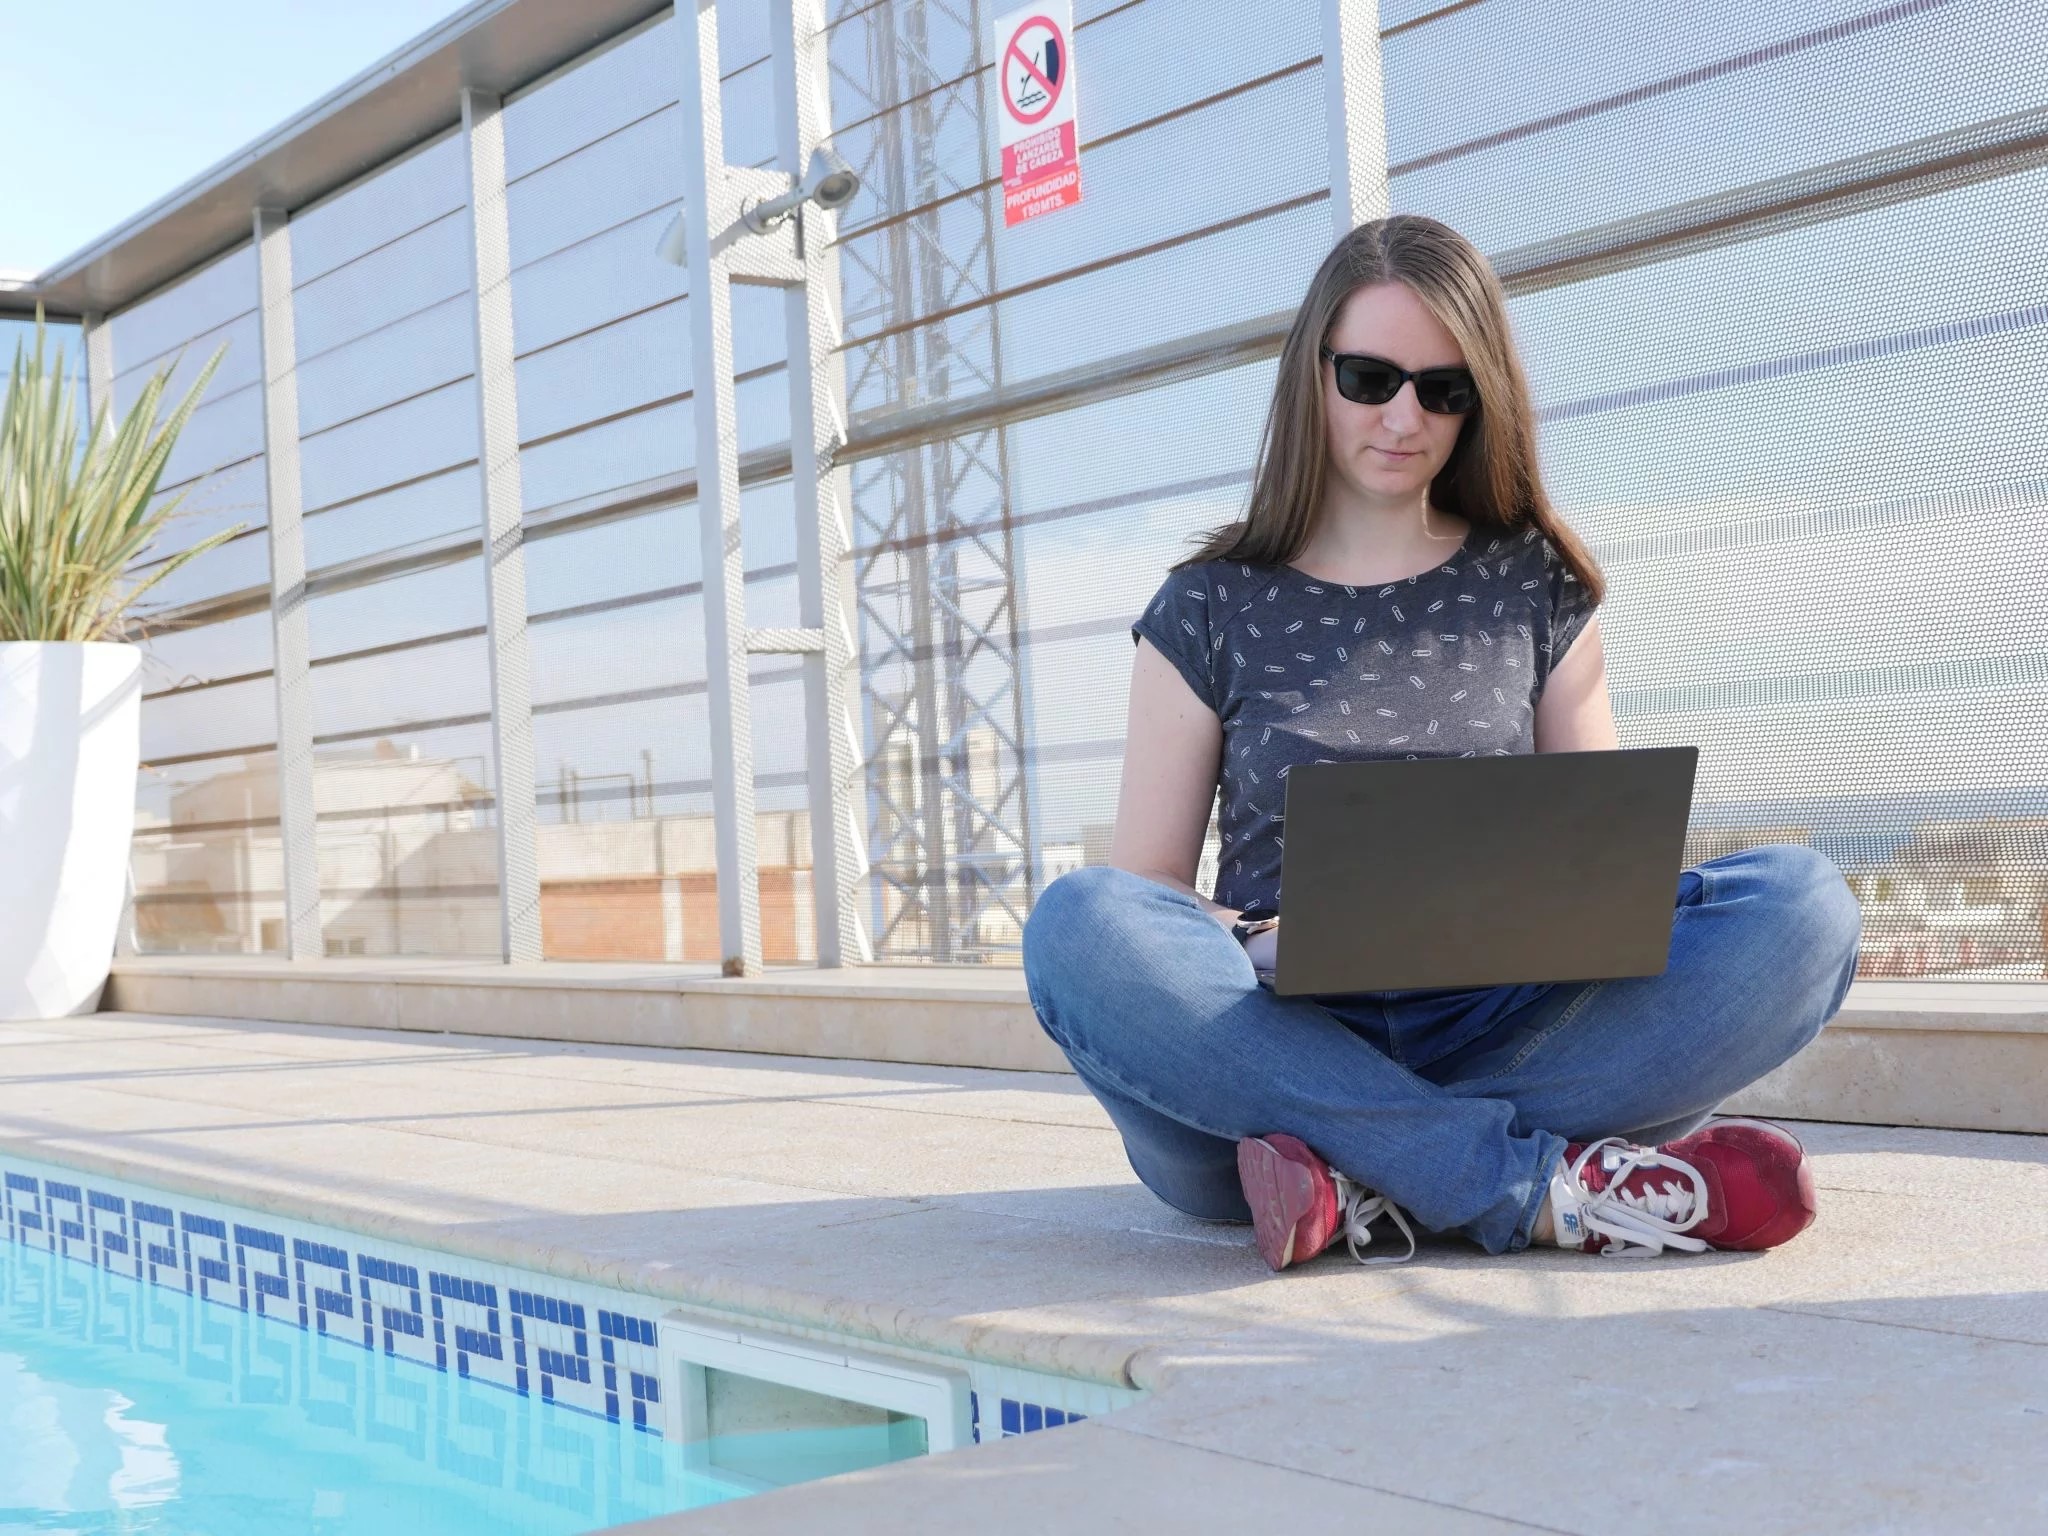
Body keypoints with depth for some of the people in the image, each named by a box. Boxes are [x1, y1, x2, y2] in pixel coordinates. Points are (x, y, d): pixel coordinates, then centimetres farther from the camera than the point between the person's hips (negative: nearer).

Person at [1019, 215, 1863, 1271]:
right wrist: (1250, 942, -18)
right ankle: (1545, 1187, -31)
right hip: (1274, 1038, -1)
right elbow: (1141, 894, 5)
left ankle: (1368, 1184, -30)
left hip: (1497, 1028, 2)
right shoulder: (1211, 610, 10)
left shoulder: (1535, 586, 15)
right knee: (1078, 925, -33)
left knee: (1801, 905, -23)